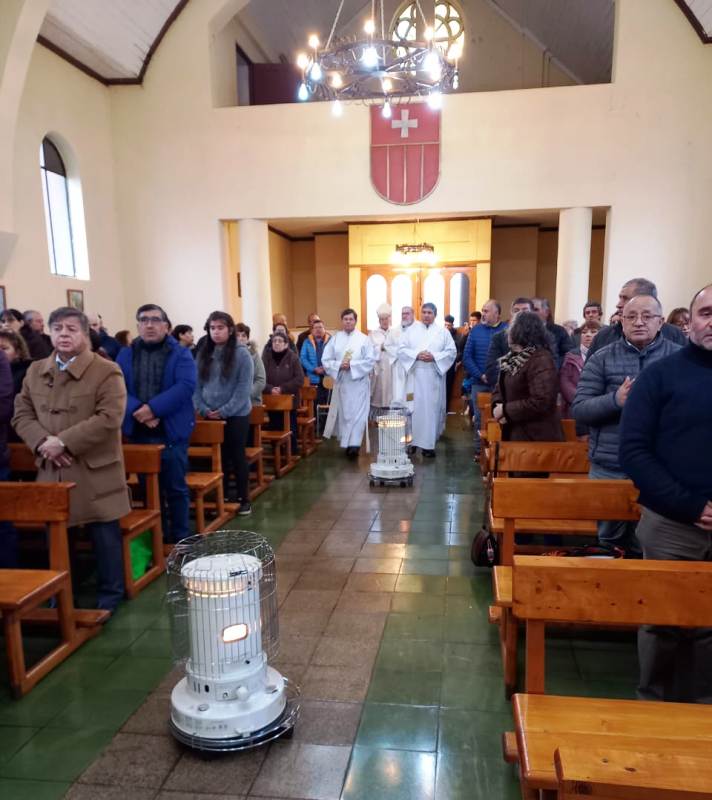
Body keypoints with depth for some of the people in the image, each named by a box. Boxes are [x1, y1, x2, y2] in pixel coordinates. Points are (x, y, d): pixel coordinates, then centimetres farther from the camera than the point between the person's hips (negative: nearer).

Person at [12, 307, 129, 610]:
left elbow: (109, 418, -18)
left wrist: (64, 442, -20)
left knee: (105, 537, 7)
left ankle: (110, 595, 24)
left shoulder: (106, 371, -8)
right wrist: (42, 443, -10)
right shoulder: (35, 371, 10)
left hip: (95, 471, -5)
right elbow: (21, 414, 10)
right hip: (51, 471, 5)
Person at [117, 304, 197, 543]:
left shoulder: (180, 354, 0)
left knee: (176, 488, 6)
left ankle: (181, 538, 20)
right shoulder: (126, 355, 9)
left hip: (172, 432, -3)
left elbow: (185, 386, -14)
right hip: (139, 433, 3)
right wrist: (138, 410, -20)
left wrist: (154, 408, -23)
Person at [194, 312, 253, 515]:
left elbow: (244, 387, -13)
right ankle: (223, 495, 26)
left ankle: (243, 498, 17)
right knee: (219, 456, 12)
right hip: (210, 416, 4)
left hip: (236, 415, -4)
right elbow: (196, 385, 6)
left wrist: (224, 411, -16)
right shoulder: (203, 354, 6)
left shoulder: (241, 353, -8)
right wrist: (203, 409, -8)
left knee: (237, 455, 5)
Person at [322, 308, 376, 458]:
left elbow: (371, 361, -7)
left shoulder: (364, 339, -1)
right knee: (343, 413, 8)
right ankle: (346, 443, 19)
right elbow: (326, 360, 2)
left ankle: (354, 444, -8)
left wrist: (352, 365, -15)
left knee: (357, 413, -6)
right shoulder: (335, 339, 5)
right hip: (341, 382, 3)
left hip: (359, 383, -3)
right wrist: (339, 365, -15)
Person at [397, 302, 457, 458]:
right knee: (414, 408, 0)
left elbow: (452, 351, 0)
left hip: (433, 377, 0)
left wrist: (434, 357, -13)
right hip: (415, 376, 0)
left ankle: (429, 444, 5)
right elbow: (401, 349, 2)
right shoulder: (411, 330, 7)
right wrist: (416, 355, -14)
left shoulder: (443, 332, 6)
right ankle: (412, 441, 9)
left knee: (432, 408, 0)